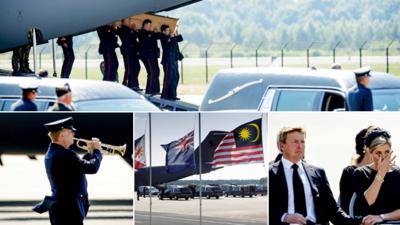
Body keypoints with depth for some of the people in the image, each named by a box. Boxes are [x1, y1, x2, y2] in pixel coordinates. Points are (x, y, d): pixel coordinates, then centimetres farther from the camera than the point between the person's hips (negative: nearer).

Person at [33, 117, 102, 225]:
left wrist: (90, 153, 14)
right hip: (69, 209, -10)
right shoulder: (66, 155, -21)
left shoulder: (51, 153, 11)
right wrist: (96, 151, -3)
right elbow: (92, 168, -20)